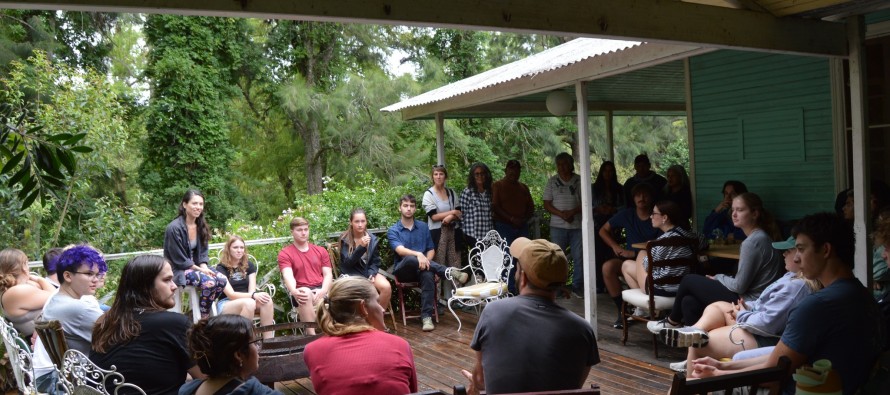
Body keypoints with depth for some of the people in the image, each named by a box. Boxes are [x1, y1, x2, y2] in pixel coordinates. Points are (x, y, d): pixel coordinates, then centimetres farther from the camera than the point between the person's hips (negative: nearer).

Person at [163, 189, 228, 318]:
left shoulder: (201, 226, 4)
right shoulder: (174, 228, -19)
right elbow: (179, 260, -17)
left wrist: (204, 267, -10)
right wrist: (200, 270, -16)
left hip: (196, 267, 7)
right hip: (178, 270, -7)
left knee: (222, 280, -16)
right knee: (209, 282, -29)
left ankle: (199, 311, 2)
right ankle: (202, 317, -7)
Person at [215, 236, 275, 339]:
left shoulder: (249, 265, 11)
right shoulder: (221, 268, -3)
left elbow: (252, 290, 2)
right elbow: (231, 294, -14)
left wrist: (255, 295, -24)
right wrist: (253, 295, -29)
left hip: (247, 301, 4)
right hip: (226, 304, -4)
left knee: (267, 300, -29)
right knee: (249, 303, -37)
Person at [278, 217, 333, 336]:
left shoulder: (321, 251, 20)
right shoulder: (285, 254, 9)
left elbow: (328, 275, 10)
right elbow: (288, 276, -8)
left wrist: (323, 291, -13)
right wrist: (294, 291, -32)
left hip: (321, 290, 3)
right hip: (301, 293, -3)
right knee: (306, 294, -38)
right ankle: (311, 334, -40)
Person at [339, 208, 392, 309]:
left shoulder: (373, 239, 2)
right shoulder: (344, 239, -7)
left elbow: (375, 262, 7)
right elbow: (348, 262, -15)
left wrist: (371, 275, -13)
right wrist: (361, 247, -27)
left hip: (368, 272, 4)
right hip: (351, 274, -4)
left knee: (386, 287, -24)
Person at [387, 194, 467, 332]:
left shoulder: (423, 227, 13)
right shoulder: (393, 230, 2)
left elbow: (431, 249, 13)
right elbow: (400, 250, -16)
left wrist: (426, 262, -10)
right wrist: (418, 255, -35)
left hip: (420, 269, 2)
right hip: (403, 270, -2)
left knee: (428, 275, -35)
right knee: (410, 259, -37)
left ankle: (426, 316, -33)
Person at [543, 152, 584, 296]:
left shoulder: (579, 181, 4)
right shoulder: (552, 181, 7)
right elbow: (546, 204, 3)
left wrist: (572, 212, -14)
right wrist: (561, 214, -12)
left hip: (577, 225, 0)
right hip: (558, 226, 0)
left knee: (578, 257, 2)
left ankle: (578, 286, 12)